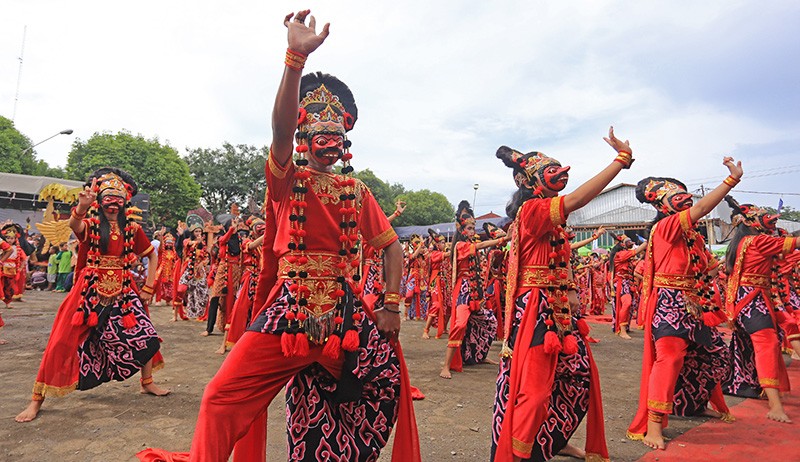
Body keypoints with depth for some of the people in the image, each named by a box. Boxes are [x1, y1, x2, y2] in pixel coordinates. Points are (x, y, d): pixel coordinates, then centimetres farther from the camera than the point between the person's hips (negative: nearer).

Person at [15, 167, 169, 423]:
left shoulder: (132, 228, 3)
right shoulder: (91, 223, -4)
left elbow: (152, 255, 14)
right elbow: (74, 225, -29)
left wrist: (148, 287, 8)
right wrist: (81, 207, -53)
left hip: (122, 292, 3)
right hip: (90, 291, -2)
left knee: (145, 335, 0)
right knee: (62, 342, -3)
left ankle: (147, 383, 22)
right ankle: (37, 400, 12)